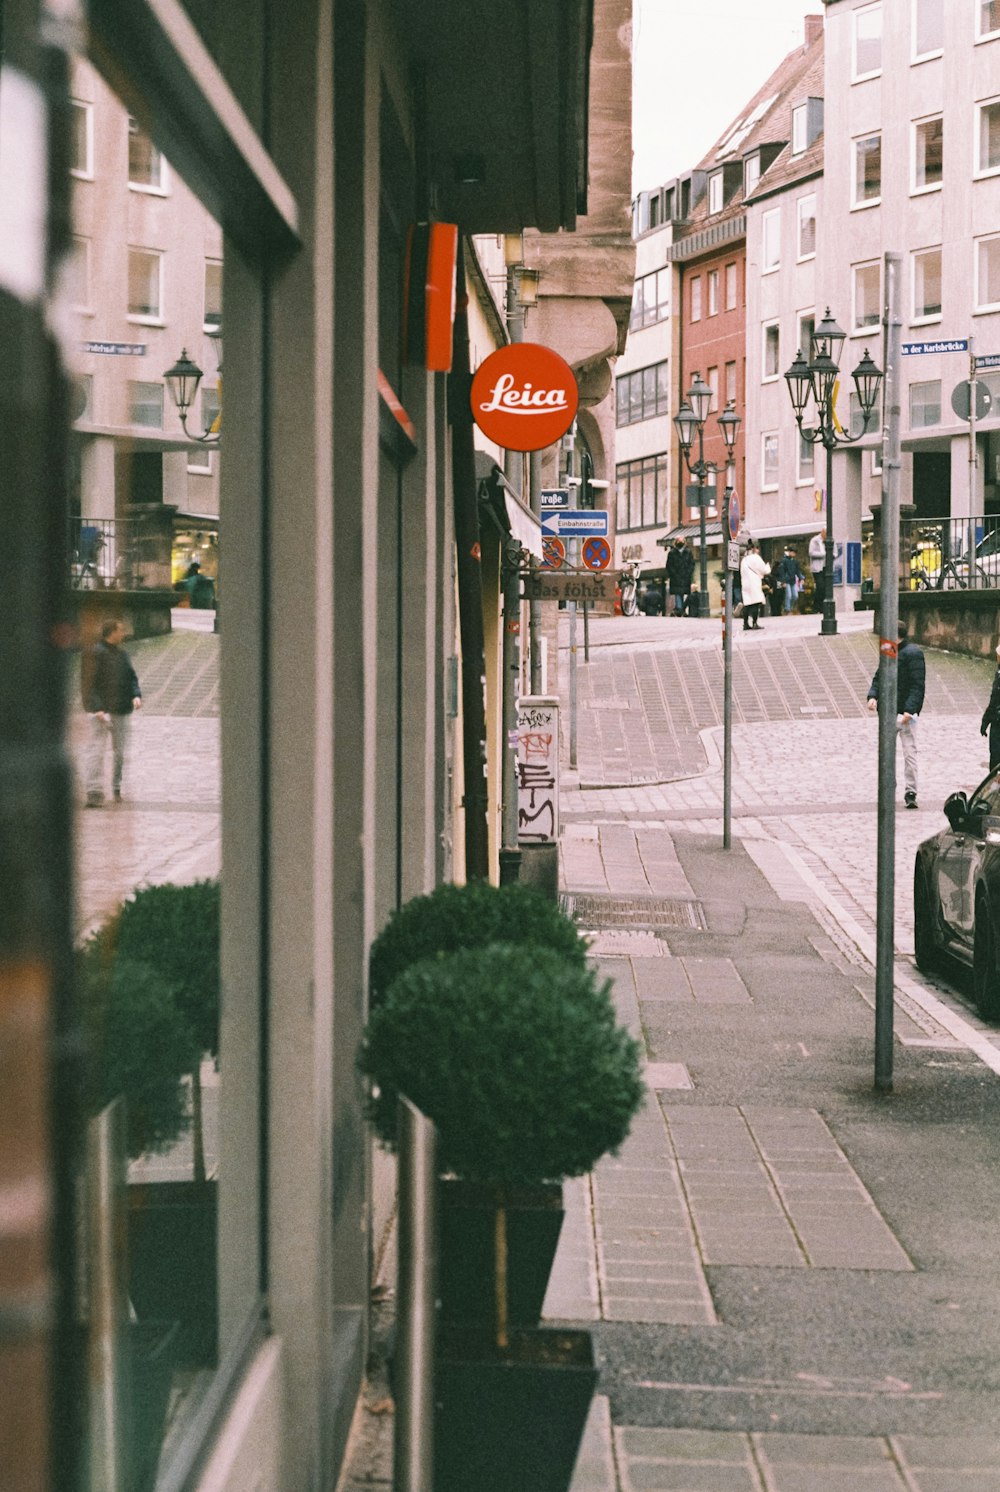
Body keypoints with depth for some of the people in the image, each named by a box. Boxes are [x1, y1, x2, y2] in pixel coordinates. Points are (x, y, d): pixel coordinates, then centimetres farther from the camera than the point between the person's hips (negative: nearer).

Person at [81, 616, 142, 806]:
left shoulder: (122, 654, 13)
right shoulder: (94, 653, -11)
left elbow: (131, 678, 18)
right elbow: (88, 684, -14)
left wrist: (136, 695, -3)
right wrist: (97, 709, -22)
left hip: (121, 710, 7)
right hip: (101, 711, -7)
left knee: (120, 751, 12)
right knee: (97, 750, -9)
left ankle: (118, 789, 22)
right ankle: (94, 792, -11)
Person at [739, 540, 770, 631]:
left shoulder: (744, 559, 17)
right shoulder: (755, 558, -5)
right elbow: (765, 570, -3)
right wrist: (767, 565, 20)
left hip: (745, 584, 7)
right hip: (754, 584, -7)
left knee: (747, 604, 6)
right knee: (756, 604, -8)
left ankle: (746, 624, 3)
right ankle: (753, 623, -16)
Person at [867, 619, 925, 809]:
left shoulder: (913, 653, -10)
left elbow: (917, 685, -15)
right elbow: (879, 677, 18)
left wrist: (910, 710, -24)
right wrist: (873, 695, -3)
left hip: (905, 714, -8)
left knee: (909, 753, -4)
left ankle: (911, 793, -2)